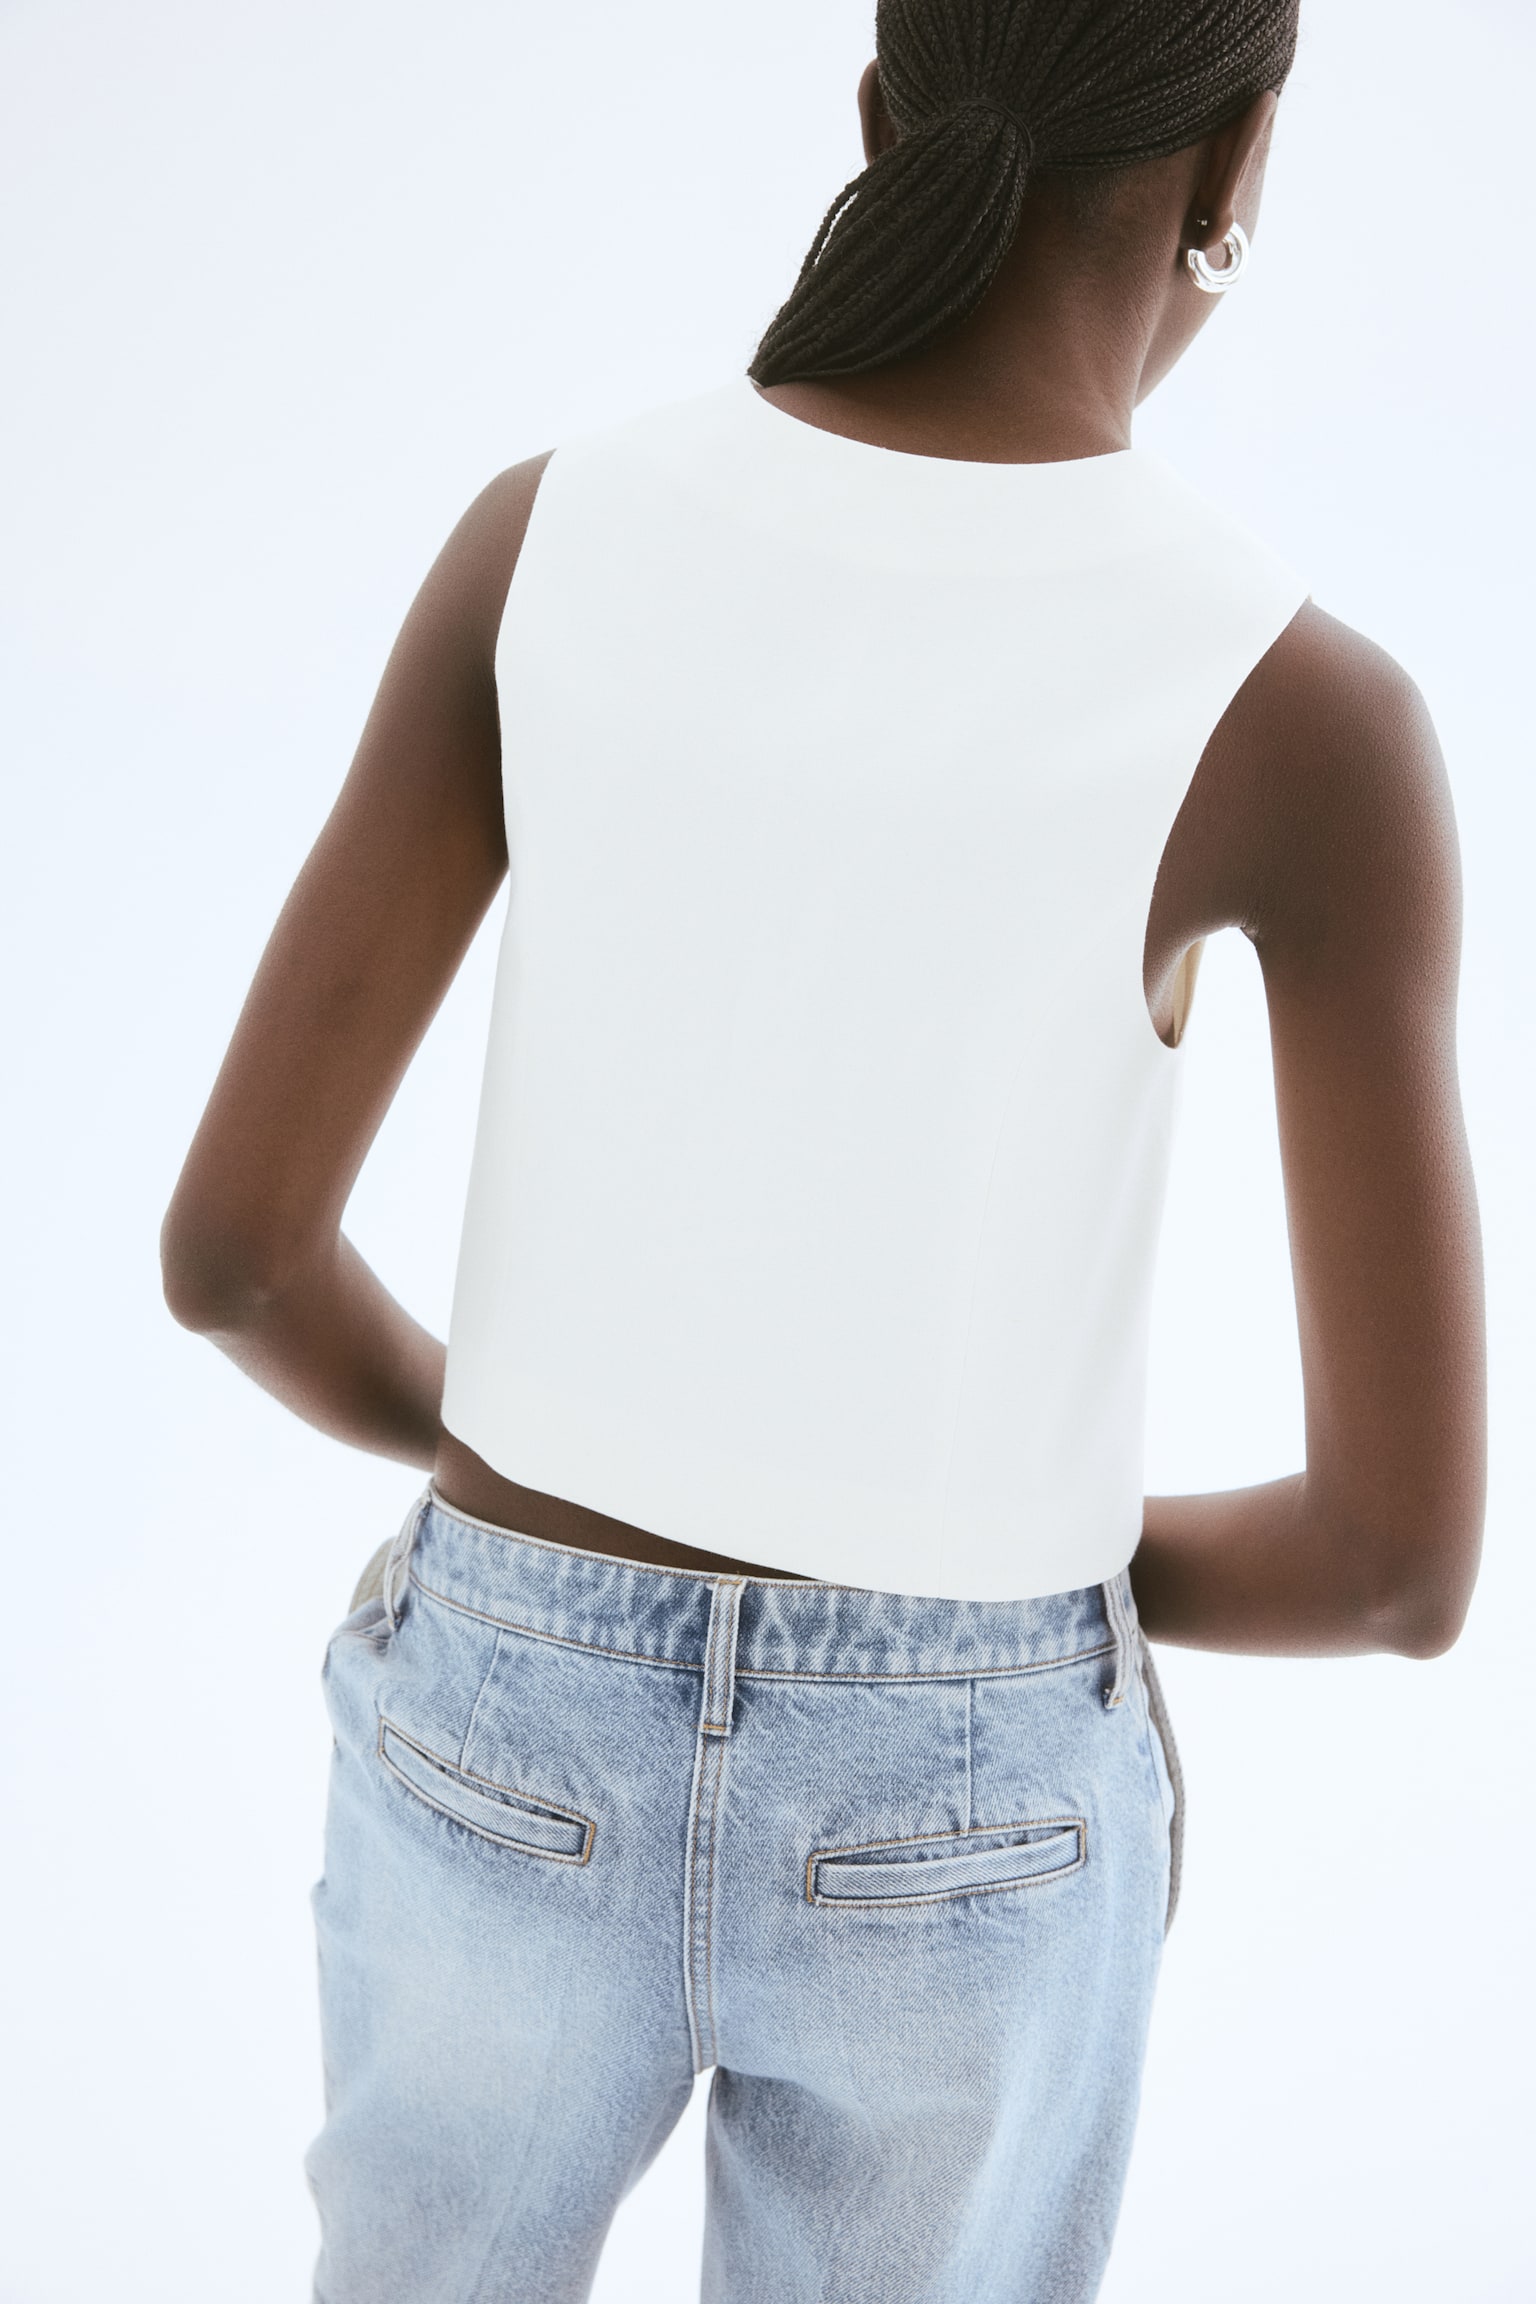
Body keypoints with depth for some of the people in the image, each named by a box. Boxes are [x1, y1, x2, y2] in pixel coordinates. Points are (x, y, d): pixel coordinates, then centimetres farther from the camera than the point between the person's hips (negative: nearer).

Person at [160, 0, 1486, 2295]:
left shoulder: (544, 537, -12)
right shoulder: (1307, 713, -19)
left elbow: (229, 1242, -11)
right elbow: (1407, 1551, -18)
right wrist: (1029, 1553, 6)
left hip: (522, 1748, 2)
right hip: (943, 1836, -1)